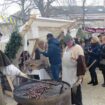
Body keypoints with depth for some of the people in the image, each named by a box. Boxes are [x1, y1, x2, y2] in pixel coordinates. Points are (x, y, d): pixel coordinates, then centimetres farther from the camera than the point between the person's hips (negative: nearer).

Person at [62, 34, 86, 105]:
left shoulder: (77, 48, -16)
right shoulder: (67, 48, 11)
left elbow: (81, 62, -20)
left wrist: (81, 75, -22)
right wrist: (63, 72, 21)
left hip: (75, 75, -8)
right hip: (67, 75, 8)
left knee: (76, 91, 2)